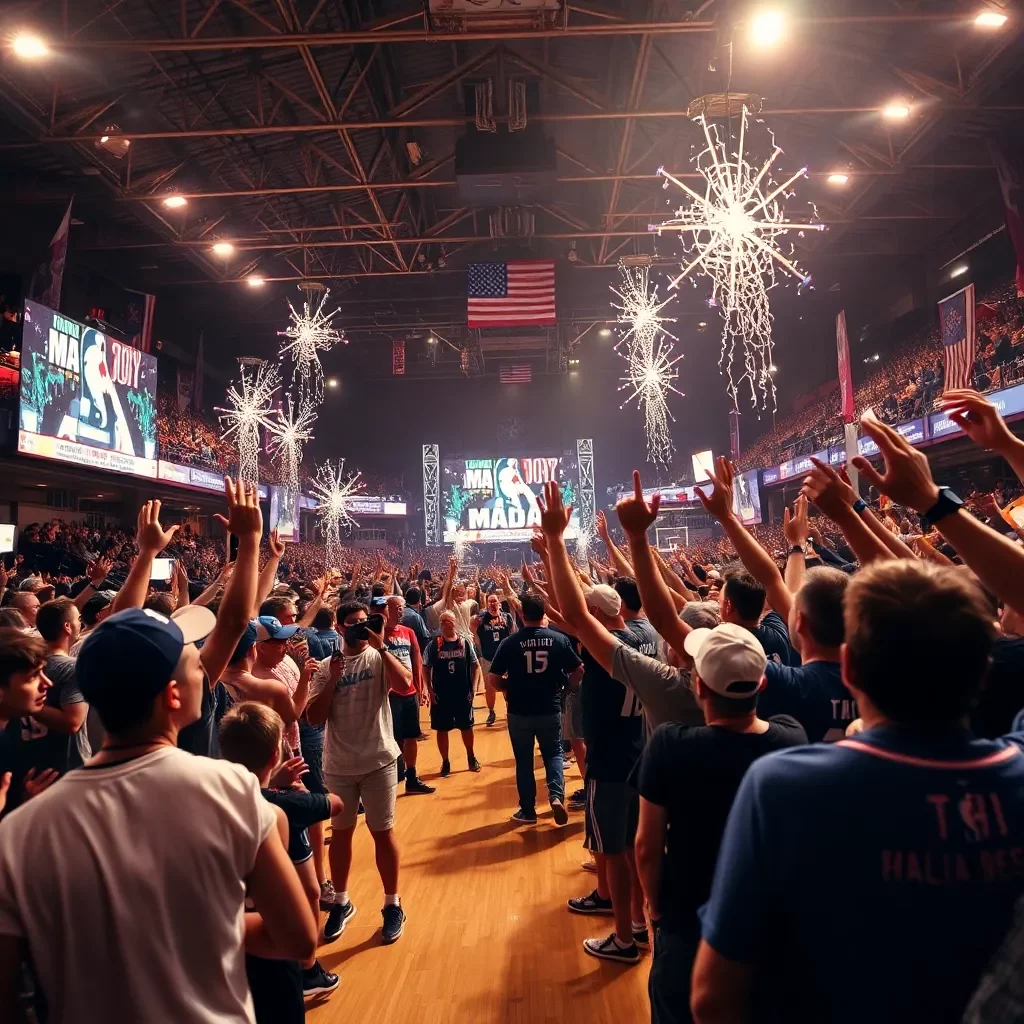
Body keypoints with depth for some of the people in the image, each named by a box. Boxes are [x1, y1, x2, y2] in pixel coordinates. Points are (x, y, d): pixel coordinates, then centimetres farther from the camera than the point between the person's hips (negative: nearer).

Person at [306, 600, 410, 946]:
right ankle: (341, 902, 35)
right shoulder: (326, 666, 0)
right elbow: (314, 718, -6)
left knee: (382, 832, 8)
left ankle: (392, 905, 25)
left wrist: (380, 646, -25)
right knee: (341, 832, 16)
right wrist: (333, 679, -16)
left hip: (379, 761, -2)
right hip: (338, 765, 2)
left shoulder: (379, 658, -6)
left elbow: (405, 684, -25)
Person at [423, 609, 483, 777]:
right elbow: (426, 668, -1)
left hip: (463, 694, 1)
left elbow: (475, 666, 1)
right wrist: (430, 691, -7)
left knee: (467, 727, 14)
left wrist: (473, 688, -4)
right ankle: (445, 762, 24)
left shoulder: (465, 642, -4)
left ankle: (471, 758, 34)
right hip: (441, 696, 0)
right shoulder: (434, 644, -5)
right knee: (441, 729, 8)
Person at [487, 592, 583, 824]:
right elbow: (579, 672, -4)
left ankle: (528, 811, 24)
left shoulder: (510, 642, -11)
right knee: (553, 753, 20)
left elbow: (493, 680, -10)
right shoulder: (559, 639, -8)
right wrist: (563, 685, 14)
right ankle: (556, 795, -1)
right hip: (550, 709, 1)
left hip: (519, 711, -1)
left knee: (524, 760, 15)